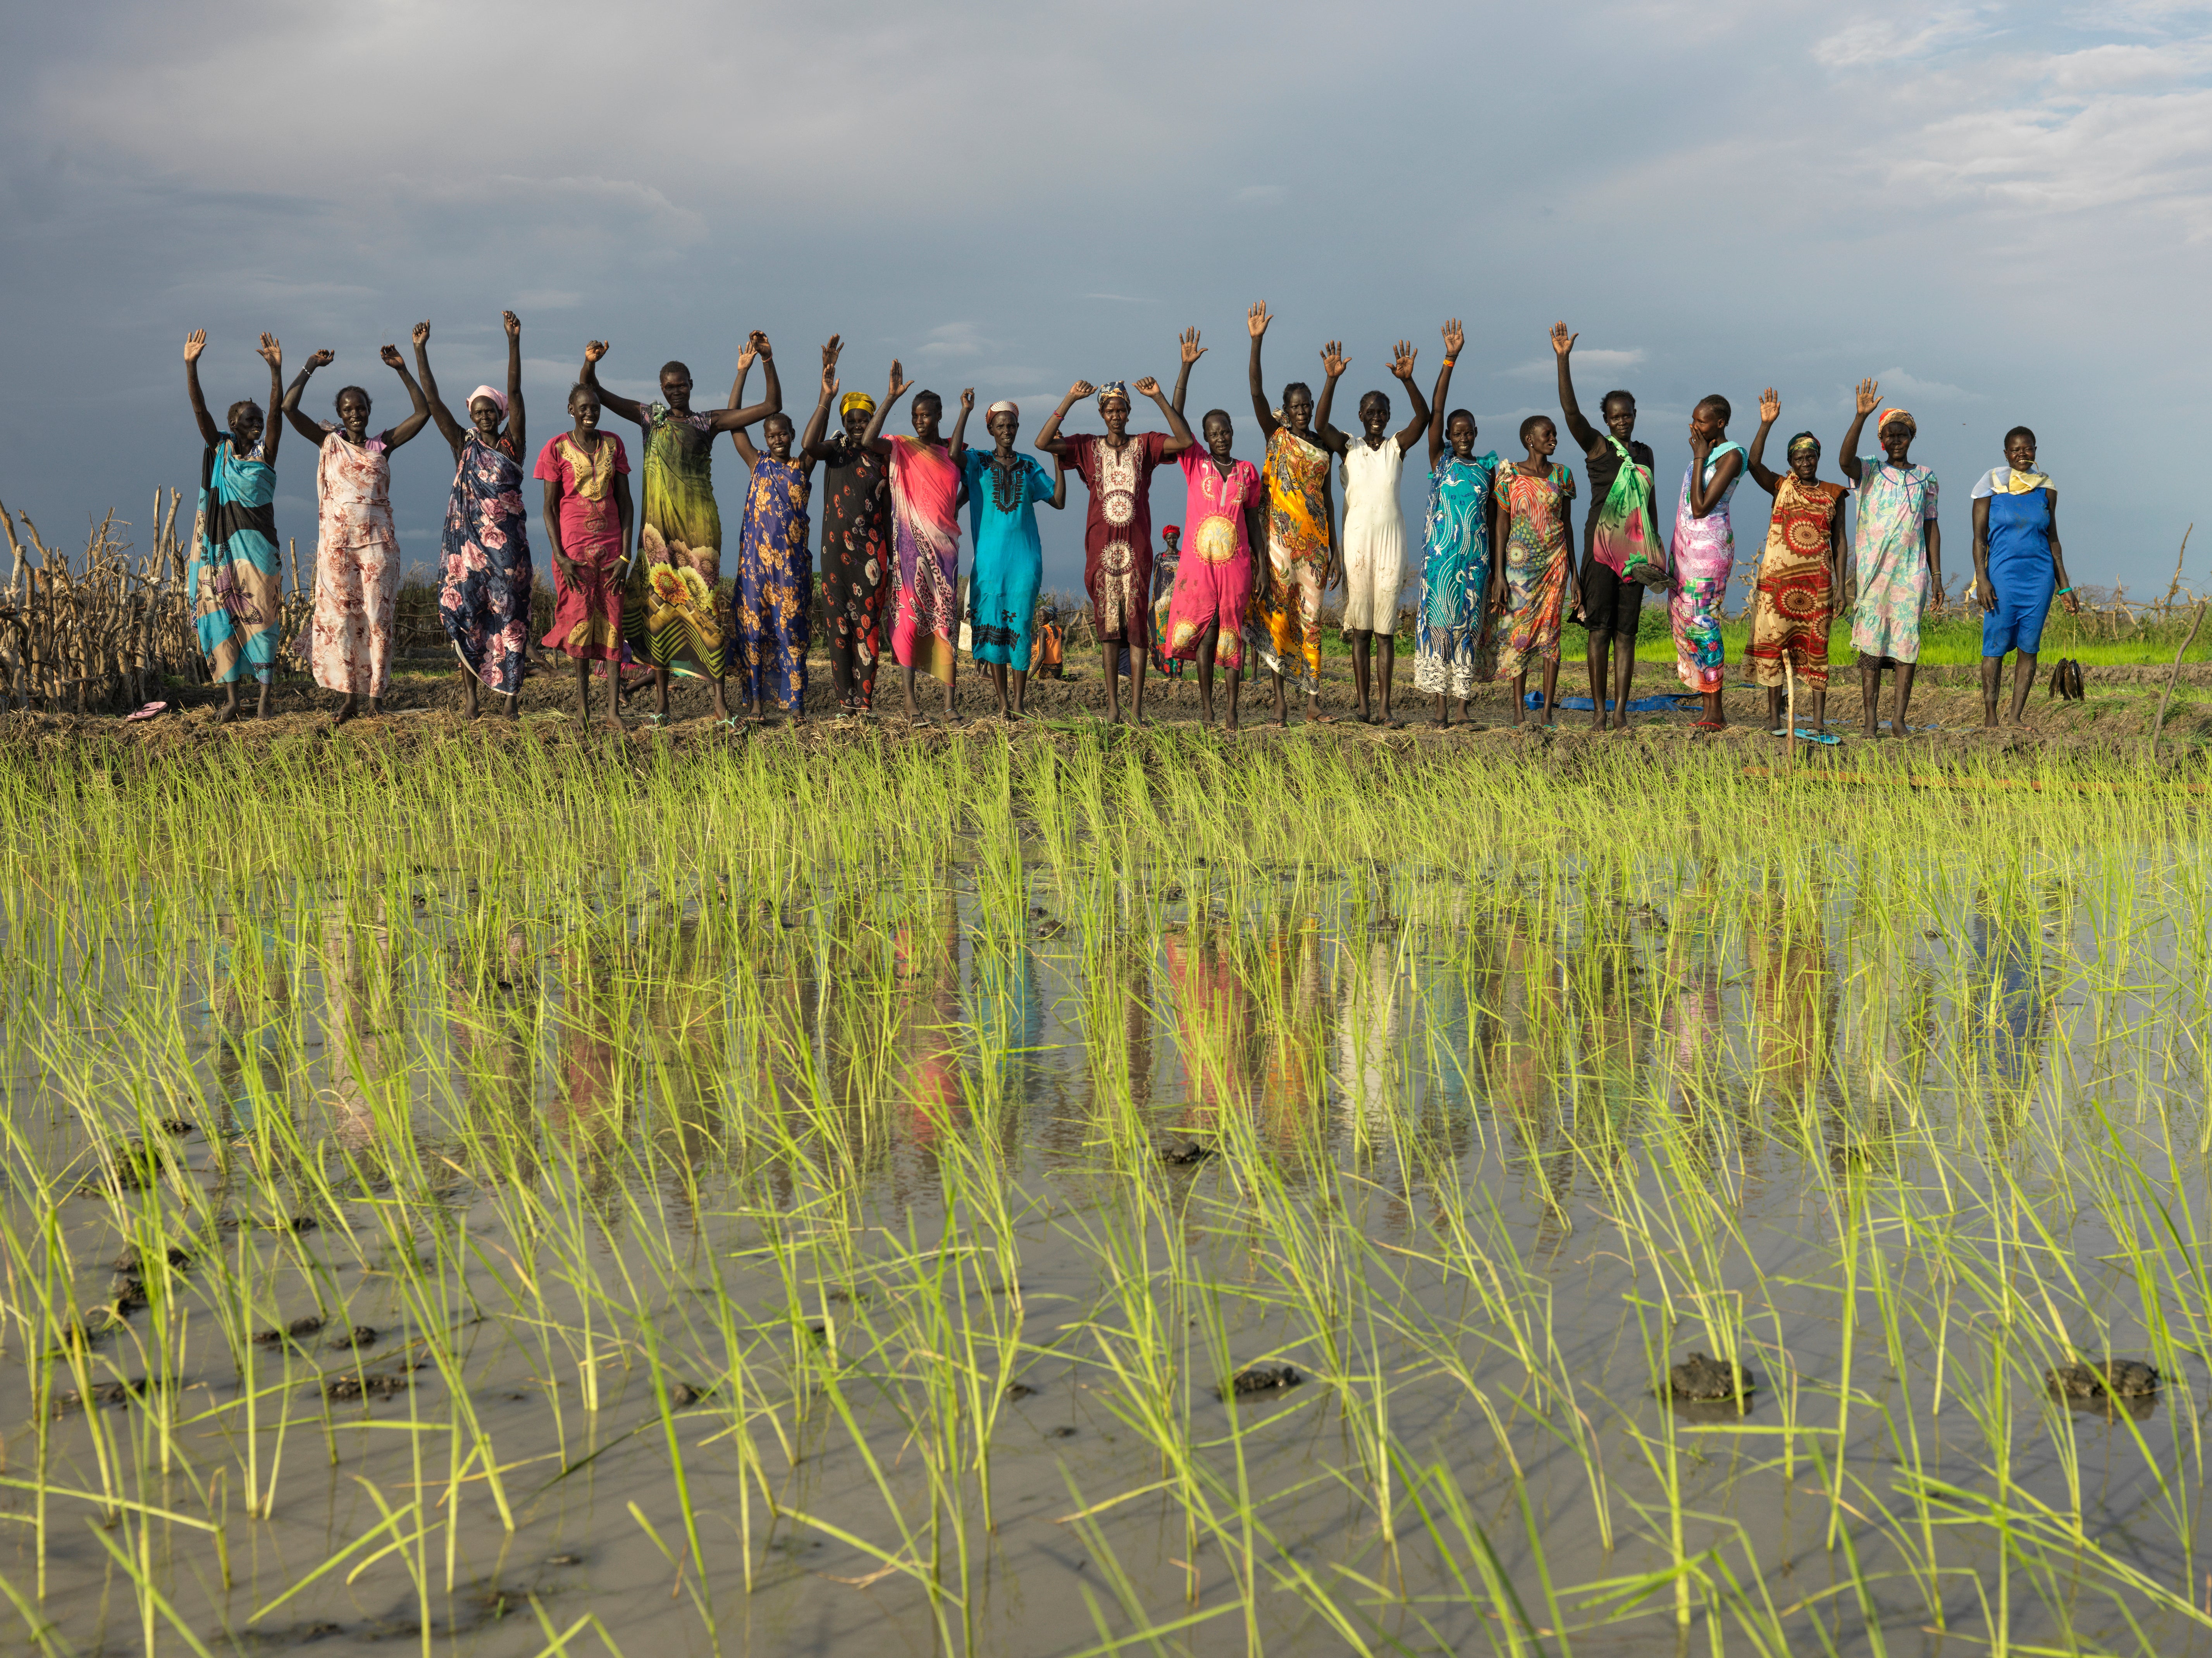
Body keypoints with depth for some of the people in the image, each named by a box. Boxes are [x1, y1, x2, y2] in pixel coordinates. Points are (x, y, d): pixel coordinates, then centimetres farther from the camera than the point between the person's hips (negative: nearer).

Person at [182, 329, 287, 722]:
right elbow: (199, 409, -4)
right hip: (219, 543, 2)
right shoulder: (219, 448, 5)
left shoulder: (265, 452, 1)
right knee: (221, 616, 1)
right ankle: (231, 700, 5)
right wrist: (191, 366, -15)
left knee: (260, 614, -5)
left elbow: (277, 412, -11)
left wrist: (276, 370, -22)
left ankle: (264, 698, -5)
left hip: (256, 543, -2)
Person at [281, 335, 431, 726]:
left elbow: (423, 413, 1)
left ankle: (376, 694, 4)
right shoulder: (329, 443, 6)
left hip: (378, 542, 0)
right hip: (337, 542, 0)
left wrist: (401, 369, -3)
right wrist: (311, 367, -1)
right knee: (339, 617, 0)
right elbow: (289, 407, -2)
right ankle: (350, 695, 5)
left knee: (377, 616, -1)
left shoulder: (383, 445, 7)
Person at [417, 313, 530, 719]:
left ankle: (512, 694, 2)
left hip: (507, 541, -1)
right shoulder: (463, 445, 6)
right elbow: (432, 400, 2)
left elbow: (515, 393, -6)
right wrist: (420, 350, -5)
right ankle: (470, 692, 2)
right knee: (465, 612, -2)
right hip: (468, 539, 1)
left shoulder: (512, 443, 3)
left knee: (508, 613, 0)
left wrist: (514, 341, -15)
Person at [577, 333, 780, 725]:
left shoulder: (709, 422, 6)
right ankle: (661, 702, 6)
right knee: (658, 602, 1)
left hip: (698, 521, -2)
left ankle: (719, 700, -7)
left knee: (703, 601, -7)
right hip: (657, 522, 2)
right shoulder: (649, 416, 12)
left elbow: (772, 405, 2)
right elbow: (592, 393, 12)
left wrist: (766, 360, -10)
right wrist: (590, 363, -8)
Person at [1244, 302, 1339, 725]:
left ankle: (1313, 701, 7)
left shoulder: (1322, 444, 13)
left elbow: (1327, 496, 15)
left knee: (1311, 619, 5)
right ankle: (1280, 703, -1)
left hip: (1316, 540, 4)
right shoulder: (1275, 435, 2)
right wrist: (1256, 341, -23)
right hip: (1281, 539, -4)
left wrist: (1335, 548, 11)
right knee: (1279, 616, -3)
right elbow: (1256, 392, -12)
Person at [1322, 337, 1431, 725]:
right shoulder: (1347, 447, 6)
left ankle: (1385, 708, 1)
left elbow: (1423, 417, -9)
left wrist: (1407, 380, -24)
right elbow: (1321, 423, -13)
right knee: (1360, 627, 0)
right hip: (1357, 540, -1)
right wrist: (1332, 380, -25)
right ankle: (1363, 705, 1)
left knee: (1386, 628, 1)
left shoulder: (1397, 446, 7)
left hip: (1391, 540, 1)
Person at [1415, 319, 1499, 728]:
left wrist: (1497, 570, 6)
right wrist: (1450, 359, -16)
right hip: (1440, 555, -2)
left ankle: (1462, 704, 5)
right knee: (1439, 621, -3)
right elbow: (1435, 410, -8)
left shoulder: (1487, 467, 8)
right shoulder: (1439, 458, 3)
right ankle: (1440, 704, 1)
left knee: (1469, 624, 2)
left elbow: (1493, 518, 10)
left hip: (1476, 556, 2)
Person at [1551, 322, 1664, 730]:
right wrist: (1563, 360, -20)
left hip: (1635, 549, 4)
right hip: (1601, 544, -4)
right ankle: (1599, 709, -1)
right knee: (1600, 629, -5)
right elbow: (1570, 409, -11)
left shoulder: (1644, 453, 16)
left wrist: (1655, 546, 19)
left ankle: (1621, 711, 2)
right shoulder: (1597, 447, 2)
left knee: (1626, 632, 2)